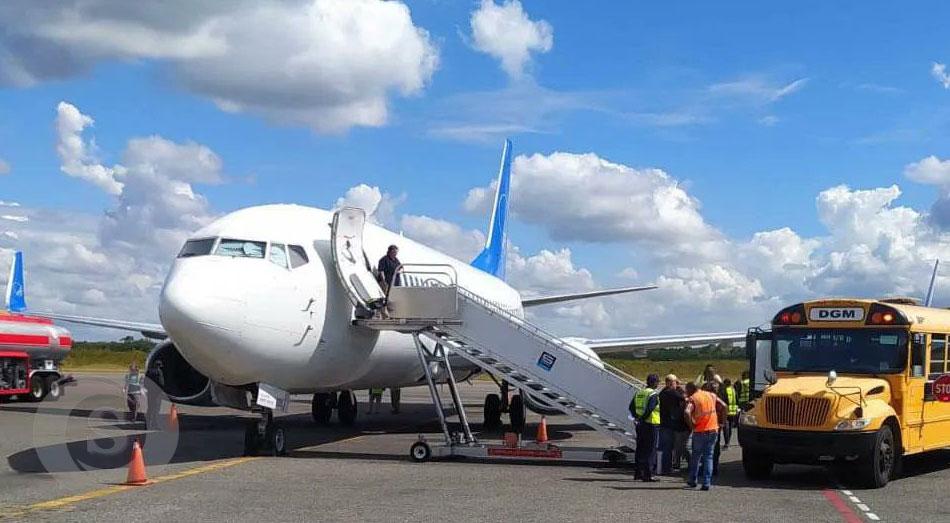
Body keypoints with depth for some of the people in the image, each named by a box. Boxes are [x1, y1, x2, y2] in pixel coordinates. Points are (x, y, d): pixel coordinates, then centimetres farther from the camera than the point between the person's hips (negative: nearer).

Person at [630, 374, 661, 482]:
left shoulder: (639, 393, 11)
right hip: (651, 424, -7)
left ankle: (638, 473, 19)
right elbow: (649, 408, -23)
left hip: (640, 424, 7)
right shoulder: (654, 394, -12)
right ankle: (648, 475, -3)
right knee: (650, 450, -2)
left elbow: (631, 407, 12)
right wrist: (643, 418, -13)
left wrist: (637, 417, 14)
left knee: (640, 449, 14)